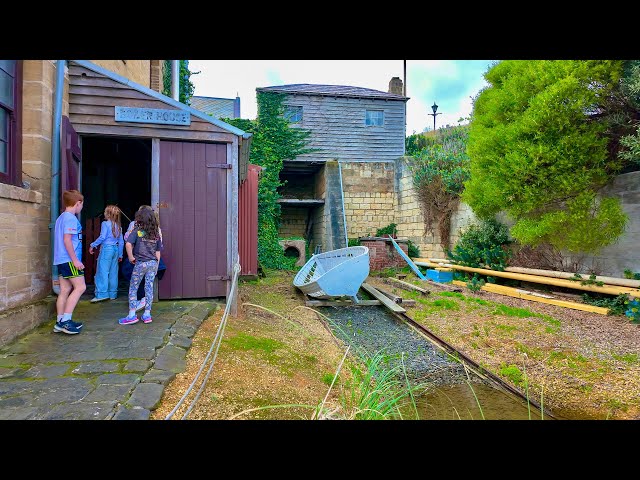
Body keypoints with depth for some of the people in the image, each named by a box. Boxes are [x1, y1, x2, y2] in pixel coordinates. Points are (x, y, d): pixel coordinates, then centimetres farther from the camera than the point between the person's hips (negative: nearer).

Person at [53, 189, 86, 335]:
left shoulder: (61, 217, 19)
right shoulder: (71, 218, -12)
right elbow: (67, 239, -19)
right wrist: (75, 260, -18)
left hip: (61, 260, 10)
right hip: (69, 259, -10)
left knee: (65, 290, 10)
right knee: (80, 287, -8)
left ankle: (60, 322, 14)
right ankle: (65, 321, -9)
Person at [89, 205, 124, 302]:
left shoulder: (105, 224, -6)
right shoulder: (118, 226, 13)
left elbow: (102, 237, -14)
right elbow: (121, 242, 14)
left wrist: (93, 245, -3)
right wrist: (120, 255, 19)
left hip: (106, 248, -6)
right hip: (116, 249, 6)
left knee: (102, 271, -6)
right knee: (113, 273, 9)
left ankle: (101, 294, -10)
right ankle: (113, 294, 13)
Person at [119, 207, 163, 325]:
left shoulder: (137, 231, -5)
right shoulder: (156, 233, 8)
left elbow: (128, 244, -20)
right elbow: (158, 251, 10)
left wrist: (130, 257, -7)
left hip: (140, 263, -4)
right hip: (153, 263, 4)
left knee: (133, 288, 8)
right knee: (149, 288, 8)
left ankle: (132, 315, 7)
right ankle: (147, 314, 13)